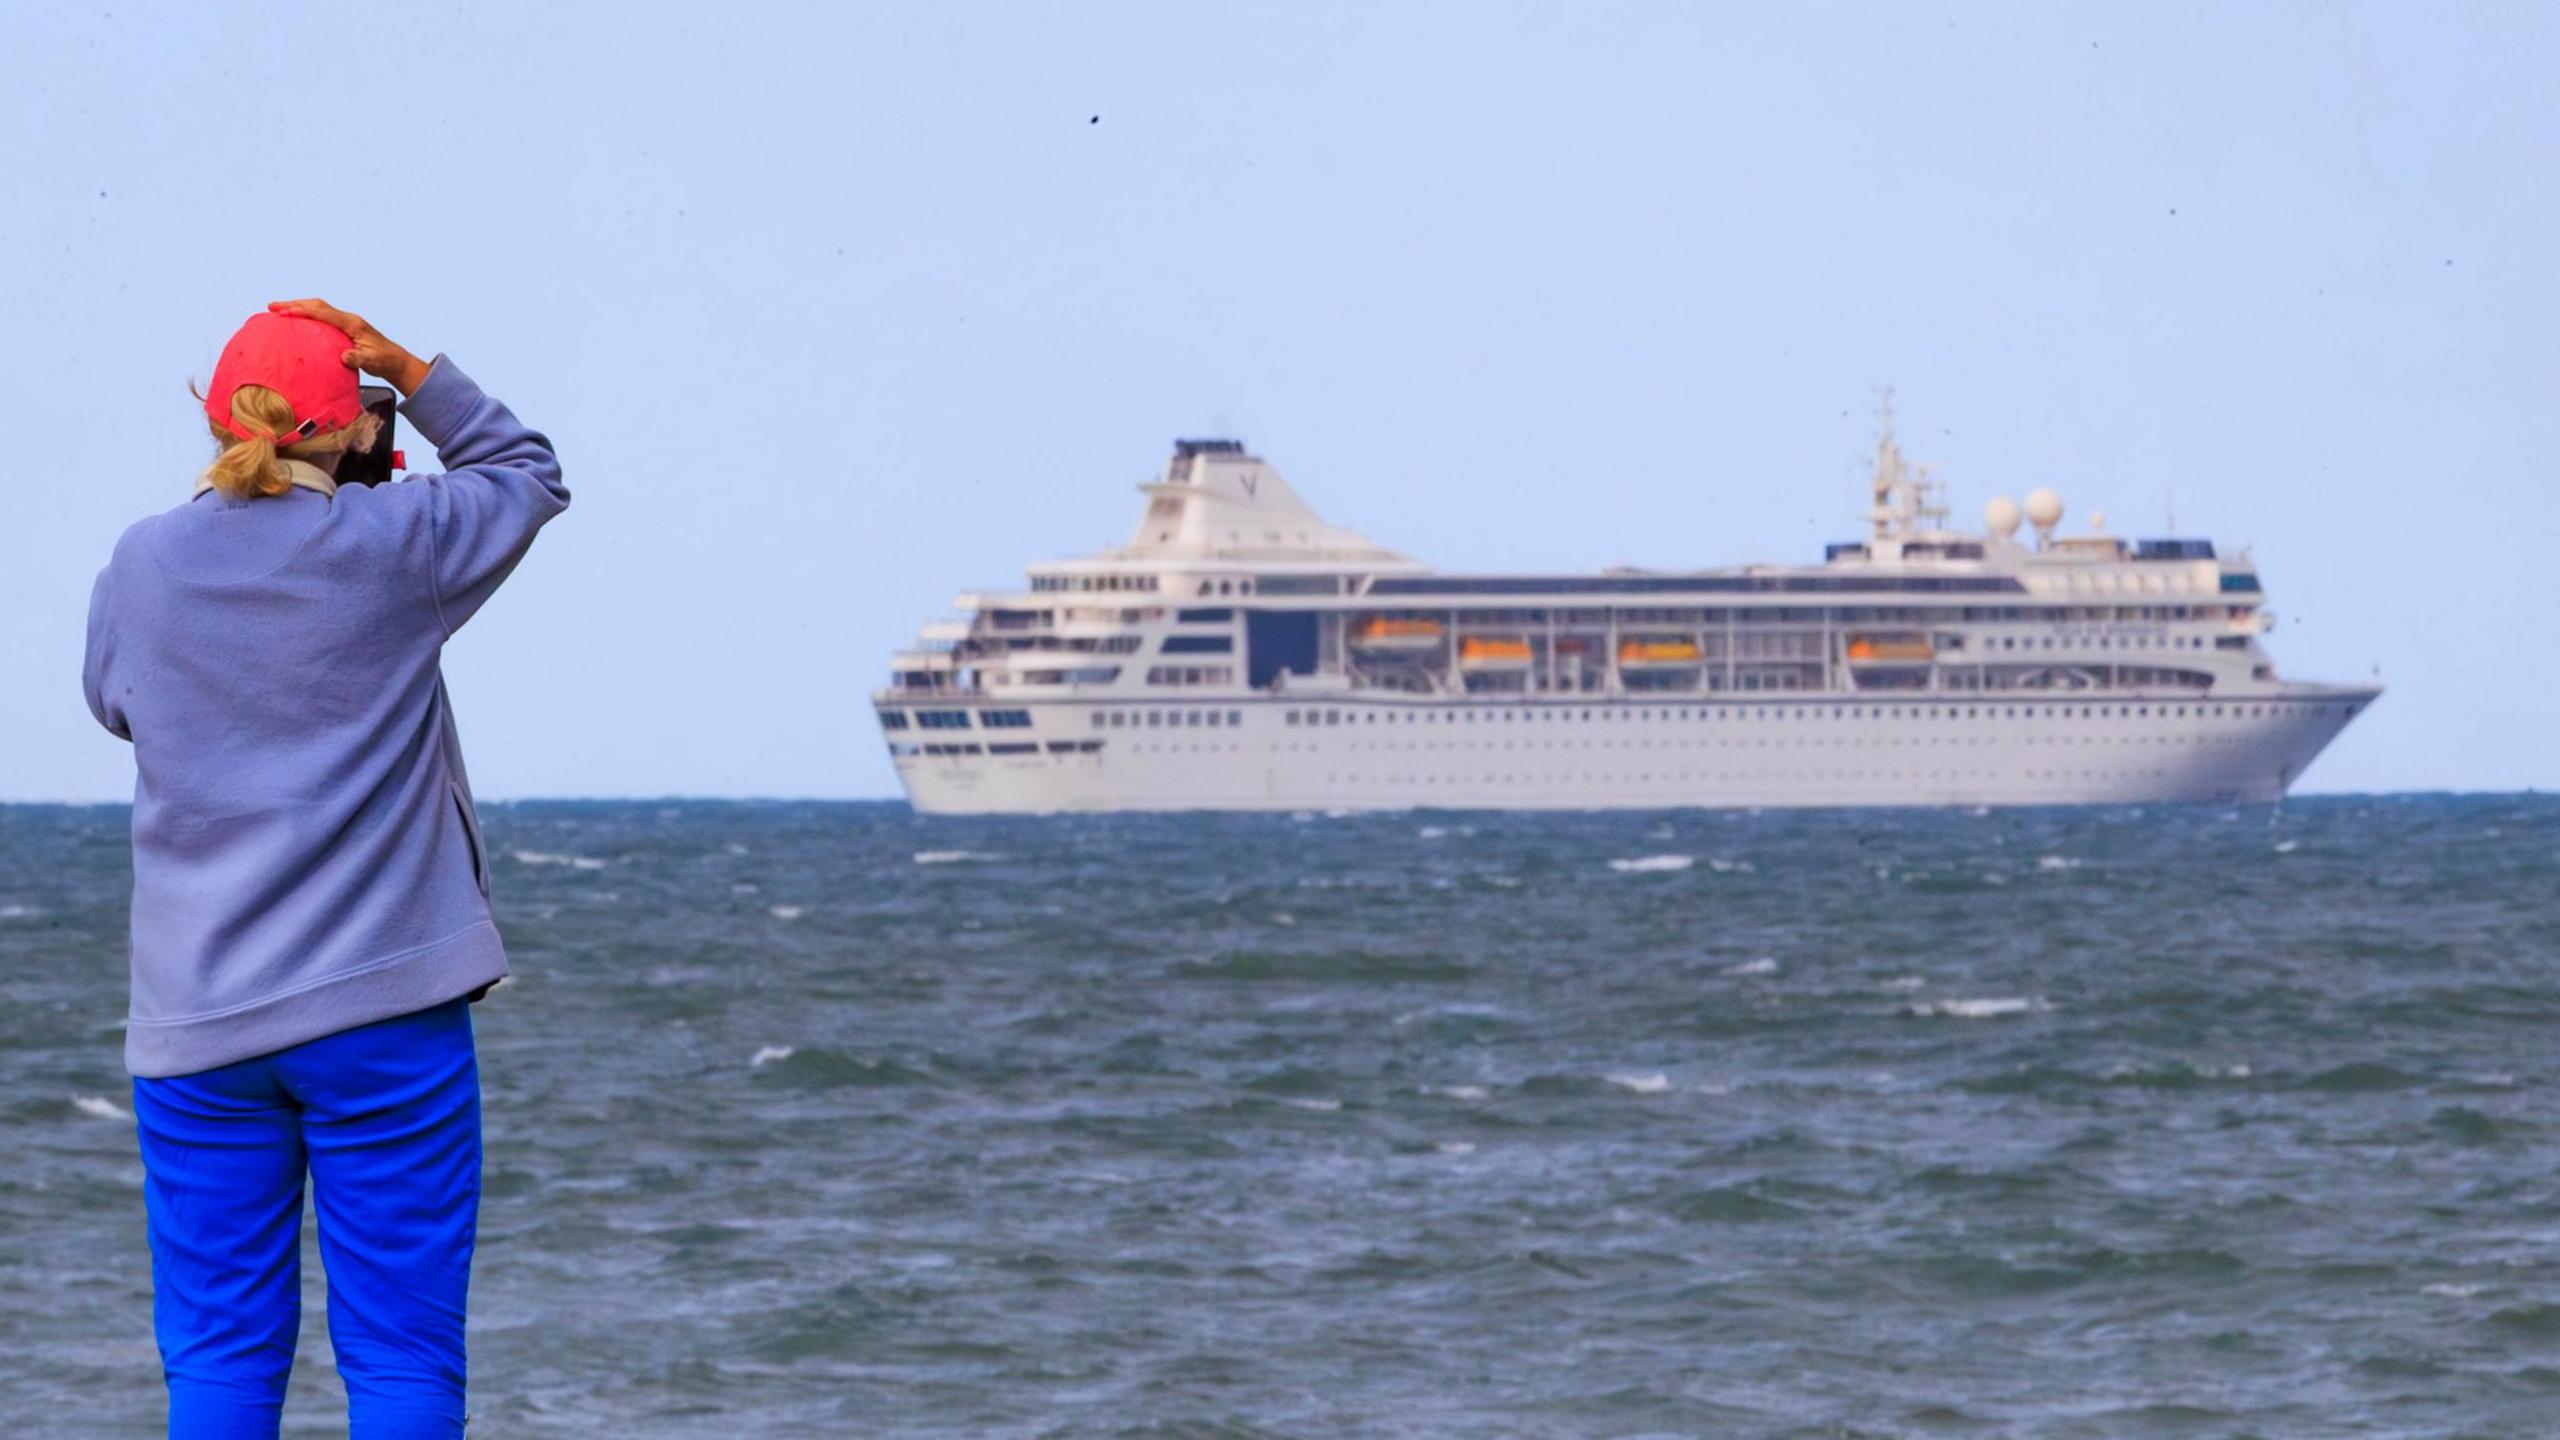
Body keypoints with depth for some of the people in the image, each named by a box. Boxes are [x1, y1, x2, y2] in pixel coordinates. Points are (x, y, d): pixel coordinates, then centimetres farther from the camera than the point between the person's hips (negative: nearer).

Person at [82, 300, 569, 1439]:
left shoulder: (141, 567, 0)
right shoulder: (388, 545, -6)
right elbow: (524, 471, 13)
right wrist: (407, 368, 10)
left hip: (196, 1022, 3)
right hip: (383, 1006, -3)